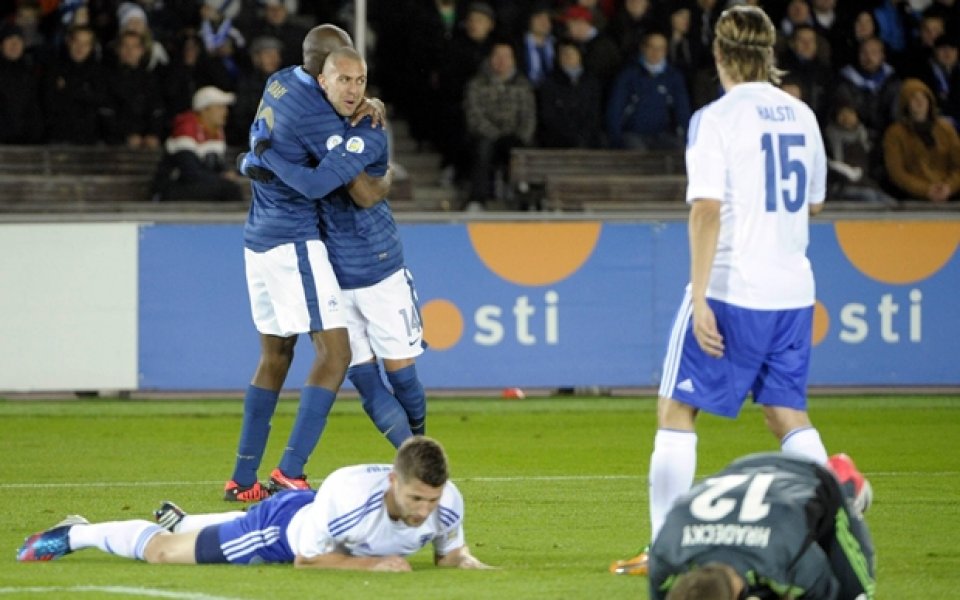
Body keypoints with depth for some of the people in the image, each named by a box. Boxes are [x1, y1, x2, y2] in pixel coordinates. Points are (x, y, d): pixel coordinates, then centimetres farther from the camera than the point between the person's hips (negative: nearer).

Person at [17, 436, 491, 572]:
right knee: (161, 551, 12)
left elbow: (450, 554, -9)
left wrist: (467, 562, -31)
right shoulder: (348, 493, -47)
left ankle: (178, 521, 69)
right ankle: (76, 534, 36)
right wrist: (370, 563, -37)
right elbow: (305, 560, -30)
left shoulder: (447, 502, -32)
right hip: (283, 525, -6)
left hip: (309, 514, 6)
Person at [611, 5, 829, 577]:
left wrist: (699, 299, -18)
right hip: (793, 290, 6)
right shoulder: (802, 116, 9)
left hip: (732, 288, -6)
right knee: (789, 414, 14)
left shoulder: (715, 119, -10)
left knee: (677, 410, 3)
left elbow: (707, 211, -17)